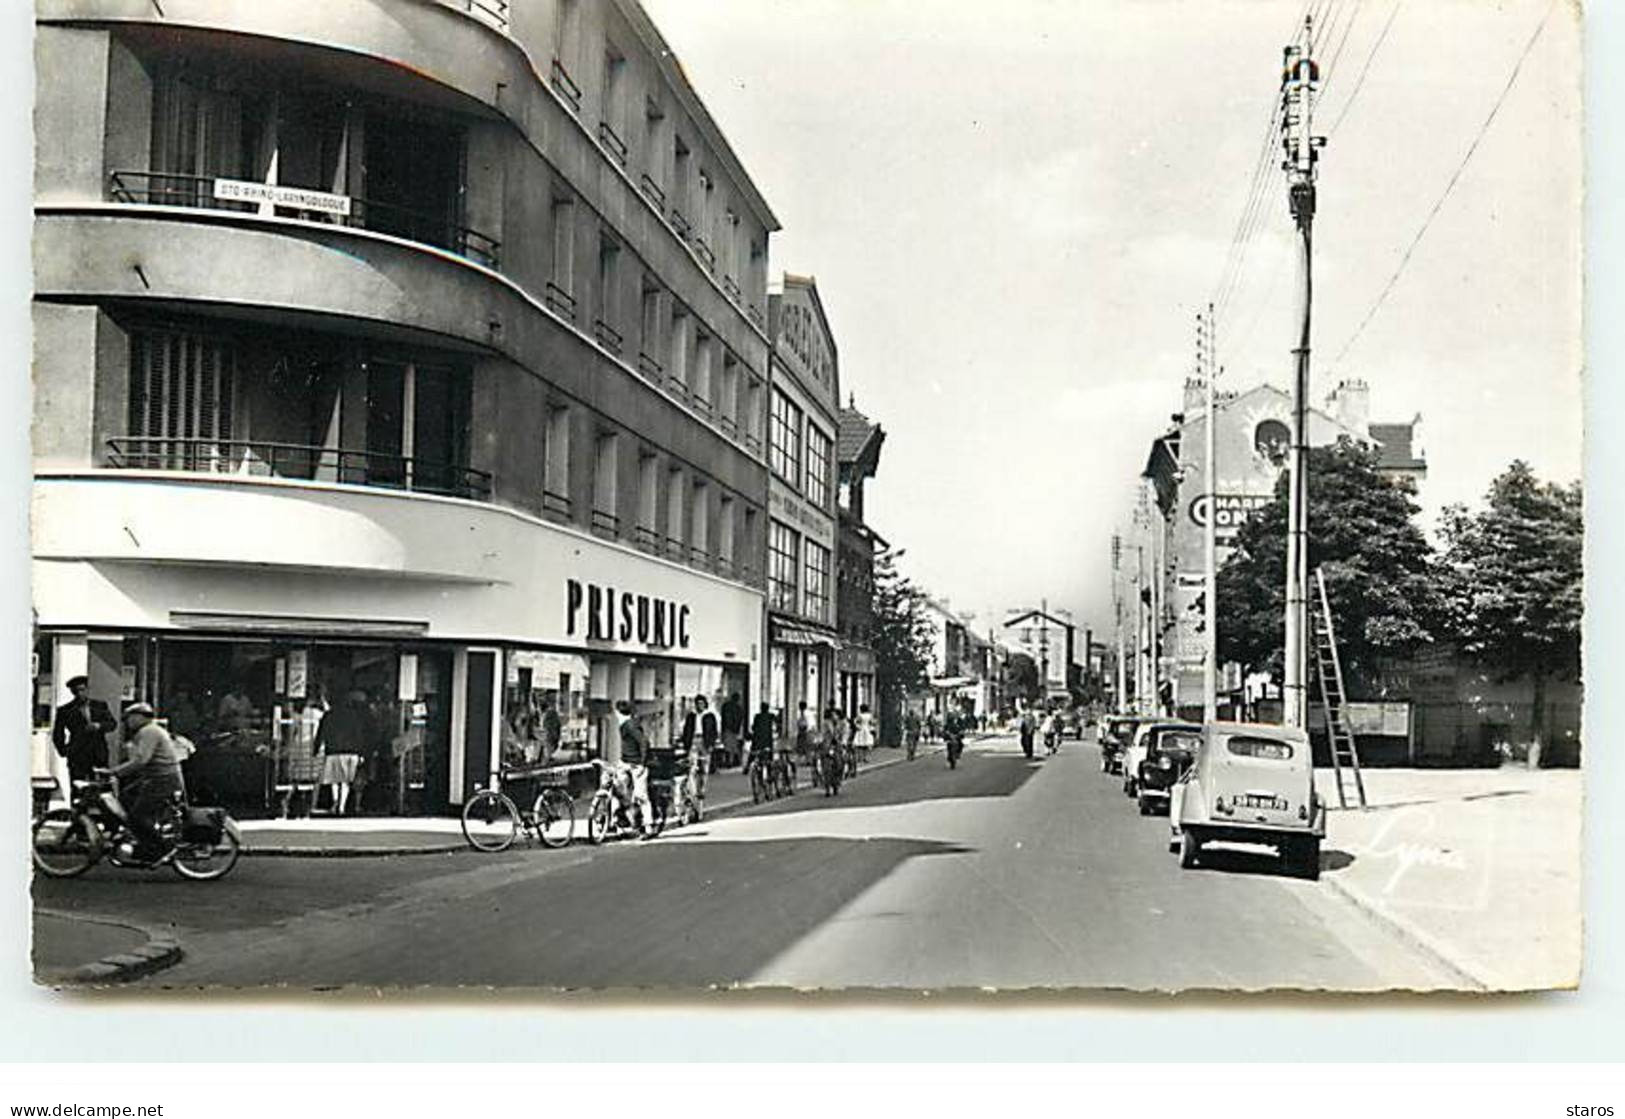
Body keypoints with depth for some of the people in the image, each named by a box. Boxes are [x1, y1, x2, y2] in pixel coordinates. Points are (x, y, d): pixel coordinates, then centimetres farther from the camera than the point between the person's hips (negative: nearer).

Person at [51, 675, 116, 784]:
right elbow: (57, 735, 12)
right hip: (77, 758, -2)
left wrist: (98, 726, -12)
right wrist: (64, 752, 4)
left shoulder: (100, 706, 13)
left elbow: (113, 724, 6)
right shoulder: (65, 710, 6)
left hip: (100, 757, 2)